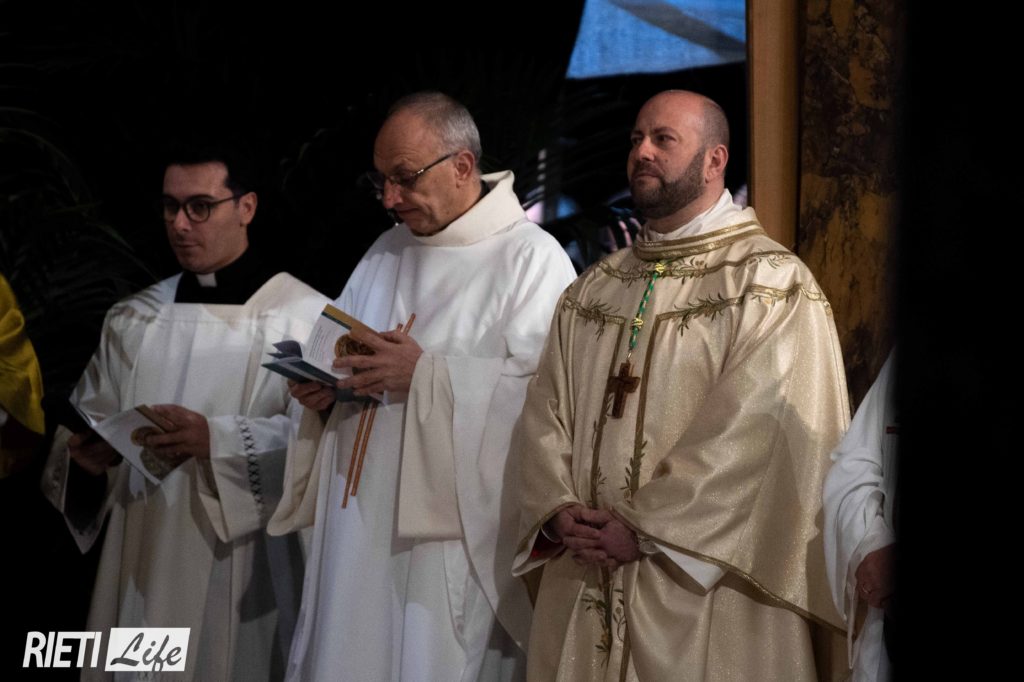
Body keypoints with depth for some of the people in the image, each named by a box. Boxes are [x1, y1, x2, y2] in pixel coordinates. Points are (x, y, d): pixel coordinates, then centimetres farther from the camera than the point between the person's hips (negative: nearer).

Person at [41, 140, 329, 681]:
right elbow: (88, 420, 10)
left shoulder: (305, 316, -5)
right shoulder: (131, 320, 12)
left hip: (246, 569, -4)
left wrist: (217, 440, -27)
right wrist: (88, 451, -13)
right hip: (143, 562, 4)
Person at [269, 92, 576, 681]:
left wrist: (427, 373, -20)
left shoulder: (530, 258, -6)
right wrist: (325, 389, -1)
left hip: (453, 530, -6)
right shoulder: (386, 253, 17)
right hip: (359, 522, 7)